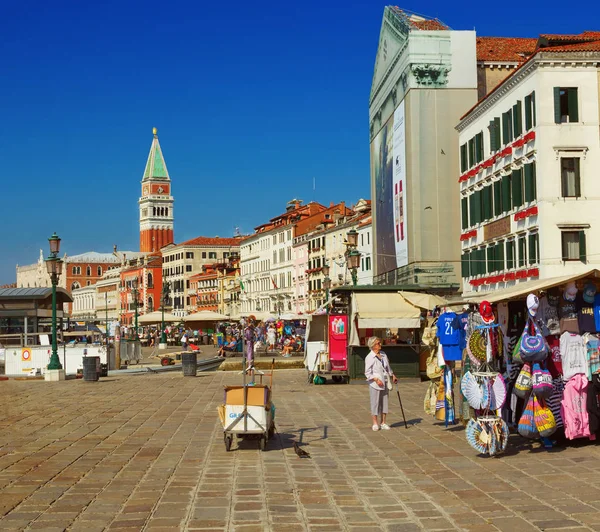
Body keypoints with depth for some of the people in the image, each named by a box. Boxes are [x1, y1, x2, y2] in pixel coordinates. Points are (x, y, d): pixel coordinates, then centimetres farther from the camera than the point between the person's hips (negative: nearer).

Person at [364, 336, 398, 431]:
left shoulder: (383, 354, 10)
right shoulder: (369, 357, -10)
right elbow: (367, 373, -12)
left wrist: (392, 376, 17)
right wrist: (376, 379, -21)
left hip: (385, 382, 6)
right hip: (375, 384, -6)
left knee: (384, 402, 8)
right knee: (375, 403, -1)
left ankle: (383, 423, 16)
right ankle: (375, 424, 7)